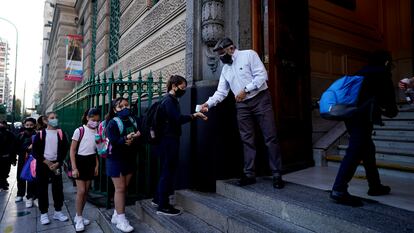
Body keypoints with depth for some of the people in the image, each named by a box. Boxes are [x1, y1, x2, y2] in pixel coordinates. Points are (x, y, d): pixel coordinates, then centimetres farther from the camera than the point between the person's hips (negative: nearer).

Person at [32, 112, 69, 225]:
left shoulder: (61, 133, 4)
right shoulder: (40, 134, 1)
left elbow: (64, 150, 1)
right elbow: (35, 151, -3)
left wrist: (57, 163, -10)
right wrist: (47, 162, -13)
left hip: (56, 164, 1)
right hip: (42, 165, -1)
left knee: (58, 188, 4)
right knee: (42, 189, 4)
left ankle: (58, 212, 17)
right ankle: (43, 213, 16)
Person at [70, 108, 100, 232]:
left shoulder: (97, 132, 2)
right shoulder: (79, 131, -11)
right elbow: (72, 150, -9)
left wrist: (97, 165, 6)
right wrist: (74, 168, -13)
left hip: (91, 162, 5)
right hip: (80, 161, -5)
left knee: (86, 191, 10)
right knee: (81, 191, -5)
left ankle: (78, 216, 25)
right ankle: (79, 218, 10)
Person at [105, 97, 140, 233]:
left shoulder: (134, 120, 6)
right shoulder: (113, 123, -9)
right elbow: (113, 141, -21)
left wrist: (137, 136, -17)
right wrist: (127, 139, -31)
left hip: (130, 159, 6)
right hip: (116, 160, -5)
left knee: (124, 188, 12)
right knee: (120, 188, -3)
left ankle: (116, 215, 27)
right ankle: (121, 220, 6)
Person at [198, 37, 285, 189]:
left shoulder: (249, 55, -2)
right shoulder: (225, 69, 14)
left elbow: (262, 75, -12)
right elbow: (221, 92, 10)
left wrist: (246, 90, -18)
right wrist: (208, 104, -4)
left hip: (260, 99, -5)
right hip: (242, 105, 6)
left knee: (270, 137, -5)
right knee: (247, 140, 5)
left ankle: (277, 175, 2)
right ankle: (249, 175, 12)